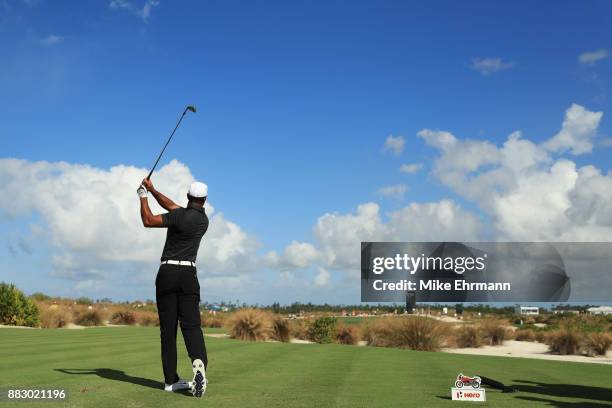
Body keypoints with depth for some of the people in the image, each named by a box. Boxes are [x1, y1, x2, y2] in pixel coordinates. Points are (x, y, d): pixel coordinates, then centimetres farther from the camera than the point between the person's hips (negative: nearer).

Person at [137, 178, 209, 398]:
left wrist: (143, 196, 5)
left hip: (167, 273, -3)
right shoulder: (204, 220, 10)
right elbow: (172, 206, 18)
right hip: (189, 274, 3)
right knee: (191, 324, -4)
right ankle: (199, 363, -31)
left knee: (168, 328, 2)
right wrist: (152, 190, 17)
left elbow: (148, 221, -7)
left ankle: (171, 380, 3)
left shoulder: (180, 216, -8)